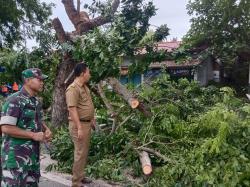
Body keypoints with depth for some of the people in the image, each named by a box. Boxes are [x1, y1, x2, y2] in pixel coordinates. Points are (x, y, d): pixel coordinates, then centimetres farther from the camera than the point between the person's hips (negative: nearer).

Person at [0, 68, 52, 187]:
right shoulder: (15, 101, -16)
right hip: (16, 155, -8)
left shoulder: (36, 101, 10)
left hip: (34, 154, 9)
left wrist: (46, 130, 1)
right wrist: (34, 135, -20)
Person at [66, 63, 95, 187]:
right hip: (79, 124, -10)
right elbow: (72, 109, -23)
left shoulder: (84, 87, 13)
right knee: (80, 153, -3)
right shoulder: (73, 89, -18)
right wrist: (79, 128, -26)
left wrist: (92, 120, 23)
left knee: (84, 152, 18)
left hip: (87, 123, 10)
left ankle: (81, 176, 32)